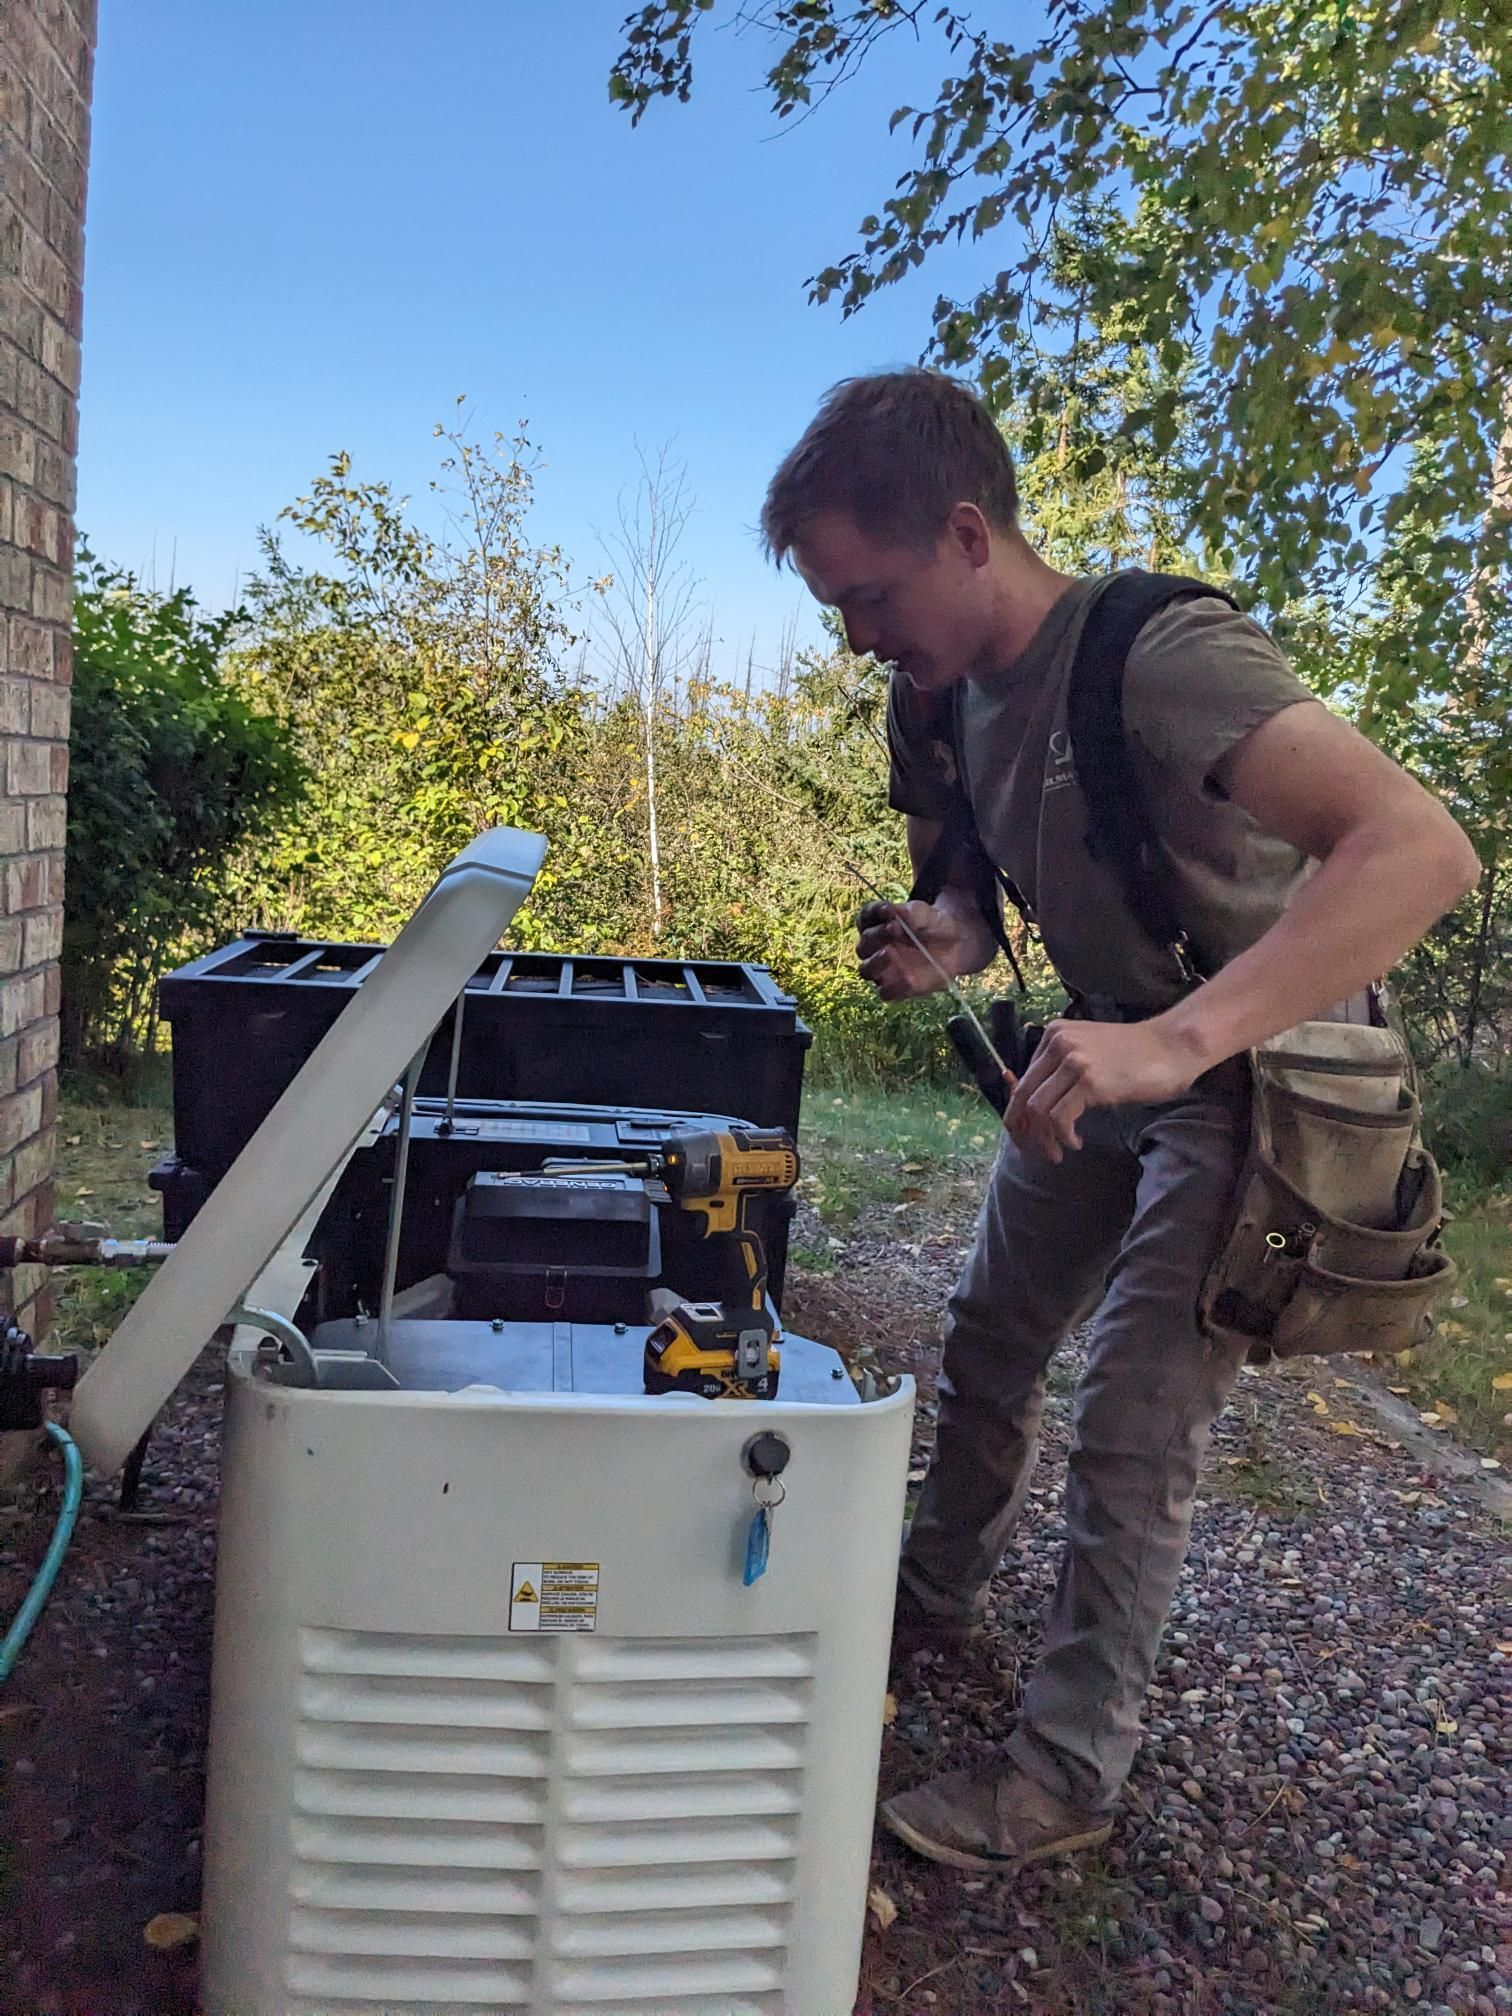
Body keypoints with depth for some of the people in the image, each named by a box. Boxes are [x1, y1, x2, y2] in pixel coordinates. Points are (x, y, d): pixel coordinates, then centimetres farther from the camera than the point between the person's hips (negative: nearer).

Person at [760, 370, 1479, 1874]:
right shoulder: (946, 699, -5)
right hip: (1107, 1062, 8)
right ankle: (935, 1602, 38)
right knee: (987, 1338, 15)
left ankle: (1068, 1774, 12)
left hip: (1255, 1071, -7)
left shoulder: (1161, 654, -30)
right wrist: (945, 941, -15)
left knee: (1131, 1434, -7)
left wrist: (1178, 1038, -53)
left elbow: (1422, 848, -43)